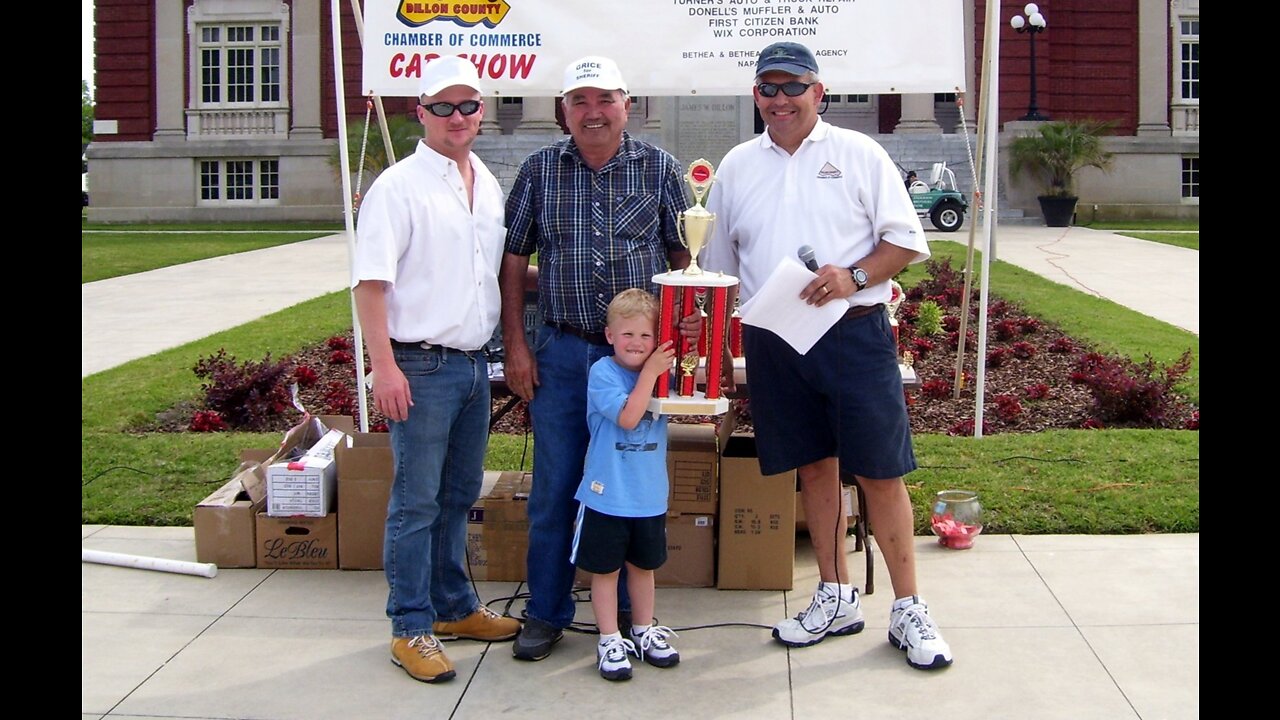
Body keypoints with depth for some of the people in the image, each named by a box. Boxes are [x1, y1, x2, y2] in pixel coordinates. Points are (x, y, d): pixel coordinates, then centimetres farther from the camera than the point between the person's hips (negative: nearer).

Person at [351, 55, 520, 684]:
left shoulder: (488, 185, 13)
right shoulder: (399, 186, -8)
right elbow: (371, 282, -13)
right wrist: (384, 367, -21)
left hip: (474, 364, 7)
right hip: (421, 366, -7)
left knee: (459, 496, 16)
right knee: (416, 503, -1)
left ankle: (455, 607, 30)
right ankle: (411, 629, 9)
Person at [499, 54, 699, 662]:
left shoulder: (659, 169, 2)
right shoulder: (539, 170, 3)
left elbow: (682, 252, 9)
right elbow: (514, 260, 6)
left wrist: (688, 310, -8)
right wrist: (515, 345, 1)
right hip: (561, 352, 0)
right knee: (554, 487, 5)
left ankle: (631, 610, 24)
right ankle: (546, 613, 18)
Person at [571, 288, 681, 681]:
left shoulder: (662, 371, 3)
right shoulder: (602, 372, -13)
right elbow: (628, 416, -22)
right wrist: (650, 373, -21)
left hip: (650, 494, 5)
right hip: (607, 492, -5)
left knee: (643, 564, 20)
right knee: (605, 569, 7)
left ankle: (644, 632, 35)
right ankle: (610, 641, 19)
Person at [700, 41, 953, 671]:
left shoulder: (857, 153, 1)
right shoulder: (737, 166, 12)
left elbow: (907, 239, -1)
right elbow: (719, 264, 18)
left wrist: (854, 276, -17)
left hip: (853, 331, -3)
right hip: (773, 340, 4)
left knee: (881, 472, -3)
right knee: (814, 466, 11)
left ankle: (908, 609, 9)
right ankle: (836, 599, 24)